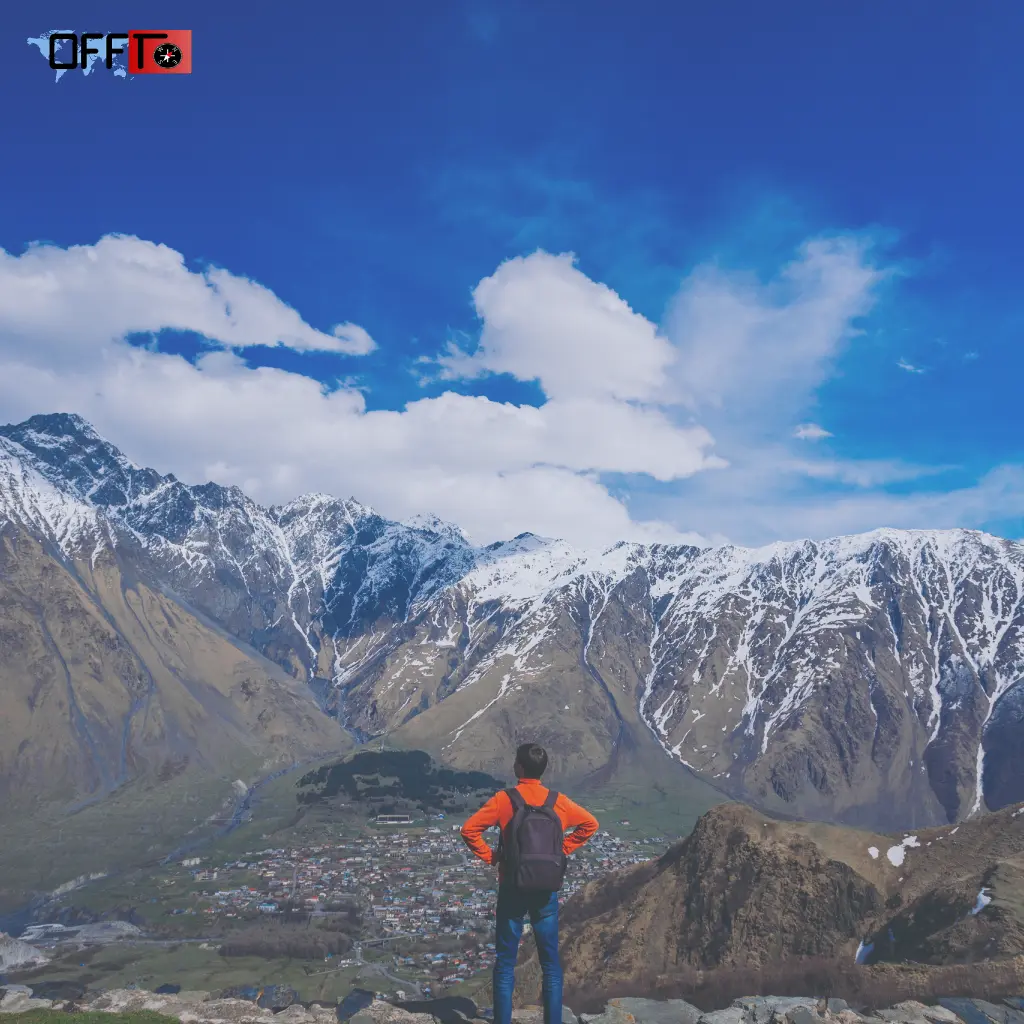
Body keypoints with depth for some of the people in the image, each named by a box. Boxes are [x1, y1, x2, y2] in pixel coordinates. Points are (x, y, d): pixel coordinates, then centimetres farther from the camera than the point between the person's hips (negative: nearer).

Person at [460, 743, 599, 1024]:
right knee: (550, 964, 11)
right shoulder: (558, 802, -2)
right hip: (547, 891, 2)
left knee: (505, 963, 9)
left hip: (512, 889, -2)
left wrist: (489, 856, -1)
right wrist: (564, 849, 10)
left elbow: (469, 829, -14)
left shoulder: (503, 800, -10)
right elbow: (590, 824, 7)